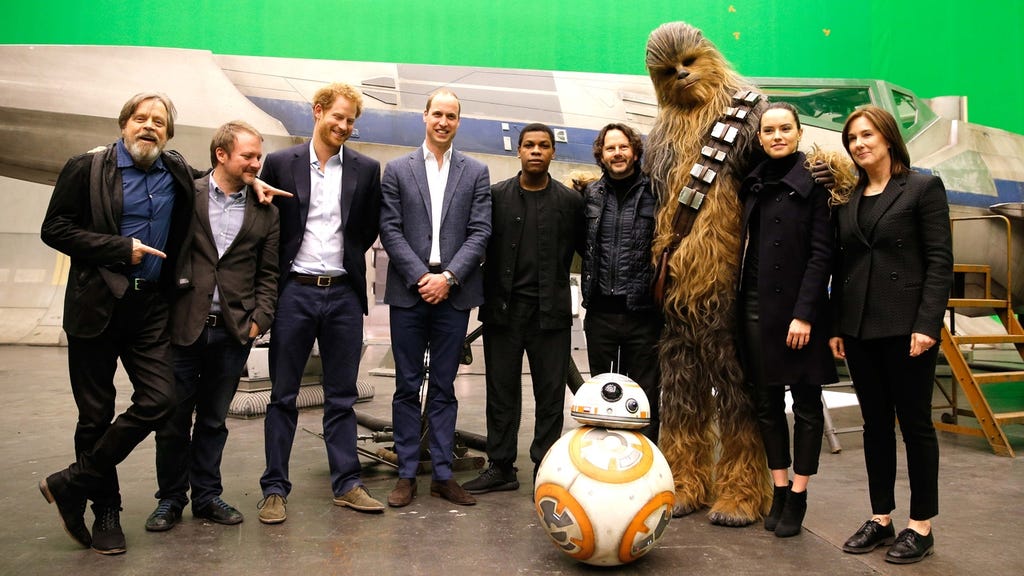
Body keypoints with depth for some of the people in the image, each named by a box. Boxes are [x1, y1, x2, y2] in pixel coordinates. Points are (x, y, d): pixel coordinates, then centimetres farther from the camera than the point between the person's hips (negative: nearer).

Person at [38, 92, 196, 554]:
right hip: (97, 306, -3)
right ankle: (105, 511, 21)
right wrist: (120, 248, -12)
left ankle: (73, 484, 10)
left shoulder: (178, 173, 10)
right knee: (96, 414, 5)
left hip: (151, 307, 3)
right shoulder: (87, 169, -1)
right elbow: (54, 229, -4)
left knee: (159, 400, -7)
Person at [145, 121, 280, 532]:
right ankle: (170, 499, 23)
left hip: (233, 331, 2)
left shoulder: (265, 212, 7)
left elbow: (269, 275, 8)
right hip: (183, 327, -1)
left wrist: (258, 321, -2)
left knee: (213, 420, 12)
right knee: (173, 419, 7)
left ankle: (206, 496, 25)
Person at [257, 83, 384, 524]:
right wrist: (273, 282, -1)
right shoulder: (281, 164, 2)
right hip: (294, 291, -1)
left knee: (342, 397, 8)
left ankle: (347, 483, 17)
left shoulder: (366, 169, 6)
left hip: (343, 293, 1)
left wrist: (347, 259, 6)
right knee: (283, 396, 5)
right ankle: (274, 488, 14)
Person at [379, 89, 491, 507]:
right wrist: (421, 277, -10)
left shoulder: (476, 172, 8)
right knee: (407, 387, 6)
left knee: (444, 387, 8)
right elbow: (390, 230, 0)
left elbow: (480, 232, 1)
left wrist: (448, 277, -10)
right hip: (409, 292, 0)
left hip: (453, 292, 1)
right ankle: (406, 475, 15)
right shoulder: (397, 170, 6)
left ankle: (442, 474, 16)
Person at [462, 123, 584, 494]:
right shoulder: (496, 196, 6)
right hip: (503, 307, 1)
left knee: (550, 394, 4)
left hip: (551, 310, -1)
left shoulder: (570, 200, 5)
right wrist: (490, 294, 3)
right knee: (502, 391, 7)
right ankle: (501, 467, 17)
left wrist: (555, 281, 1)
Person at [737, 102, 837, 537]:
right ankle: (779, 491, 22)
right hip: (755, 305, 5)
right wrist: (739, 302, 6)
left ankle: (798, 497, 14)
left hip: (796, 307, -5)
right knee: (767, 403, 10)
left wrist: (804, 314, -16)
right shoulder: (752, 185, 11)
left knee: (805, 403, 5)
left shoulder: (813, 183, -4)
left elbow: (821, 252, -10)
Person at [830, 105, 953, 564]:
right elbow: (840, 265, 12)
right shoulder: (847, 199, 12)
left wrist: (927, 323, -15)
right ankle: (881, 518, 21)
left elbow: (940, 261, -7)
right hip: (859, 328, 5)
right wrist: (836, 326, 7)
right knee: (875, 423, 11)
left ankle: (921, 526, 16)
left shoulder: (923, 188, -1)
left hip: (906, 325, -5)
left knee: (915, 423, 4)